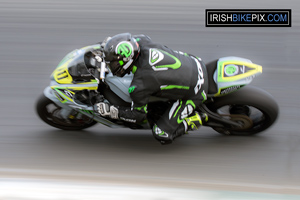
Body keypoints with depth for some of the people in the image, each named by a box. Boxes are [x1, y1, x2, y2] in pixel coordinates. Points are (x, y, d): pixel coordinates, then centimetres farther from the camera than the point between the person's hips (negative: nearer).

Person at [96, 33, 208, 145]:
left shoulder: (139, 85, -27)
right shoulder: (142, 42, -11)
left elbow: (139, 115, -10)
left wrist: (111, 111, -5)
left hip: (194, 93, -7)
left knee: (162, 135, -3)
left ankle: (196, 119, 11)